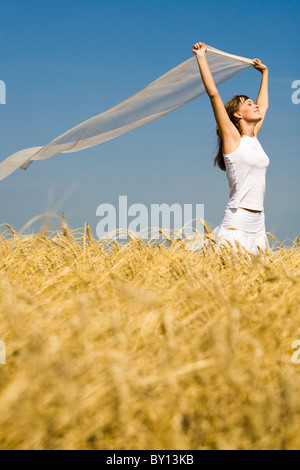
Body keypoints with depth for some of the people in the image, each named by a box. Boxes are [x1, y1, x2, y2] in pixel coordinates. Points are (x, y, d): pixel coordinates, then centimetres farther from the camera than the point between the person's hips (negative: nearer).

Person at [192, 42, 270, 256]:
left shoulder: (253, 138, 14)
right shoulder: (232, 137, -3)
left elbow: (264, 105, 31)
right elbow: (213, 94, -8)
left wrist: (265, 73, 42)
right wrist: (201, 56, -5)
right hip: (236, 224, -7)